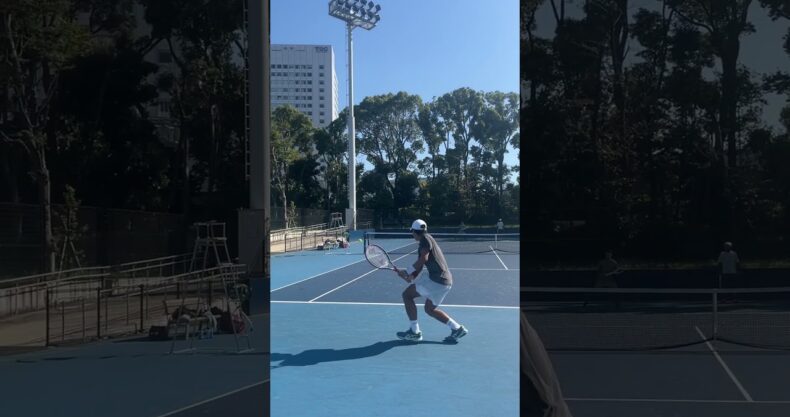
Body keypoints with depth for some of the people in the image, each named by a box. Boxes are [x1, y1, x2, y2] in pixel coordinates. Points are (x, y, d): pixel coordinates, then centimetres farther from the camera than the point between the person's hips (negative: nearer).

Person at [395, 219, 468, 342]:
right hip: (445, 281, 10)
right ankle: (457, 328, 19)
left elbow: (423, 258, -21)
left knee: (407, 294, -3)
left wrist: (408, 272, -12)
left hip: (437, 280, -10)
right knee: (429, 309, 22)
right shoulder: (423, 244, 22)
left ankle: (414, 332, -1)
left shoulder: (426, 238, -6)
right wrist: (411, 276, -2)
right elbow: (419, 267, 17)